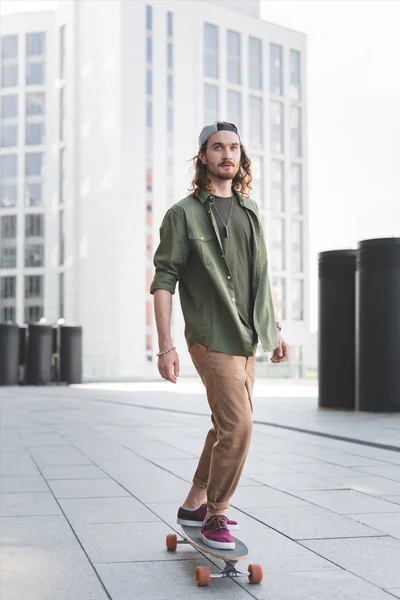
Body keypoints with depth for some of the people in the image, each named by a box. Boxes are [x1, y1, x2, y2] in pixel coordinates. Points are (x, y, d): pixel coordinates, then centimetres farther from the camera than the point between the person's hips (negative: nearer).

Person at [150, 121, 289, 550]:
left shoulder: (250, 210, 12)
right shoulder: (184, 214, -7)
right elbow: (163, 280, -9)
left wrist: (275, 328, 18)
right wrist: (165, 346, -16)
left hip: (247, 338, 7)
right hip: (212, 337, -7)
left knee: (229, 425, 13)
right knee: (237, 425, -14)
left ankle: (194, 505, 28)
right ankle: (215, 516, 3)